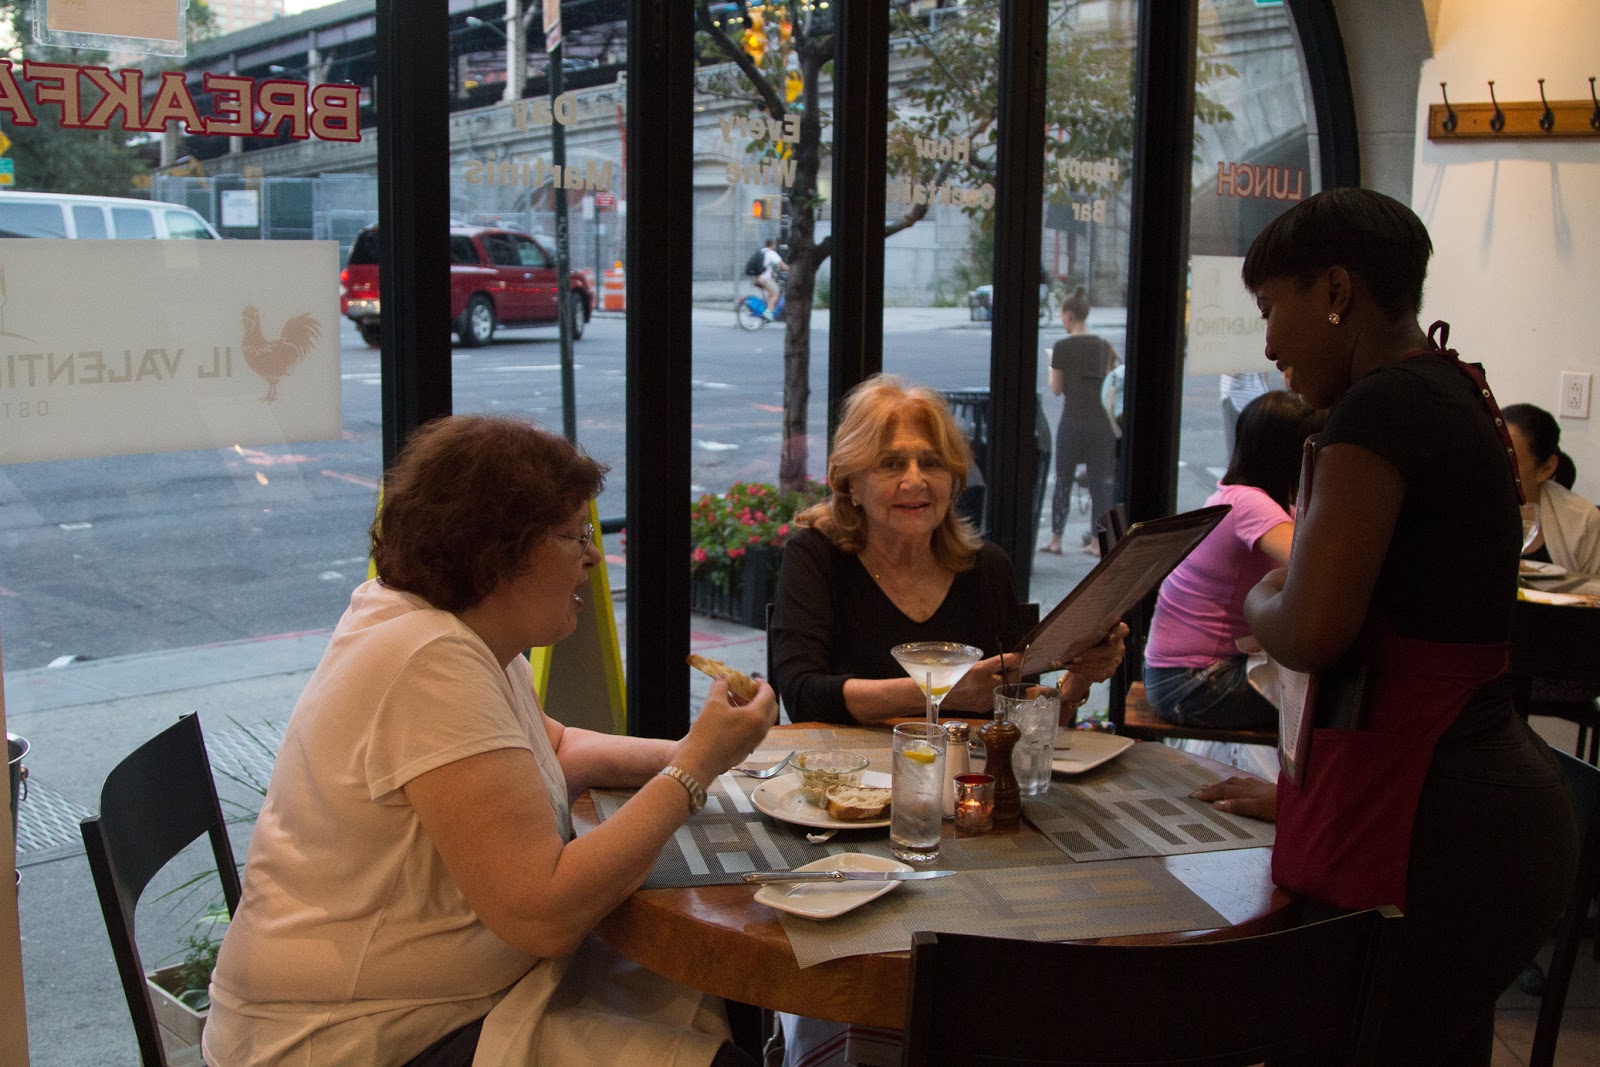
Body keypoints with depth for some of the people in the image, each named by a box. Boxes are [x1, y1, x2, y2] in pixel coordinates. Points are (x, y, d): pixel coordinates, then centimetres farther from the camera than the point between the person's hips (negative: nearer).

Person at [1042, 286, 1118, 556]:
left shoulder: (1062, 347, -8)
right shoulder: (1104, 346, 5)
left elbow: (1056, 389, -3)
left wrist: (1051, 365, 12)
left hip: (1073, 421, -3)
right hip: (1102, 422, 3)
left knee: (1063, 481, 7)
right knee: (1100, 482, 7)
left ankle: (1055, 539, 11)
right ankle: (1097, 540, 9)